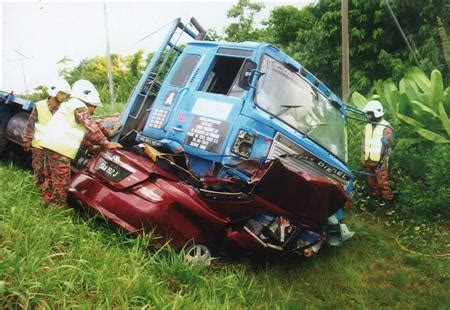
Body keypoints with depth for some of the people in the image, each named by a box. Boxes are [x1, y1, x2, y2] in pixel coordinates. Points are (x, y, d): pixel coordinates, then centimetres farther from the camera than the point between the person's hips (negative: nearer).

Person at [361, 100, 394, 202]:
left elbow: (388, 147, -11)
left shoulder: (386, 128, -11)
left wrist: (384, 162, -15)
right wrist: (363, 158, 13)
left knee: (382, 182, -3)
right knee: (371, 182, 15)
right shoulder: (367, 126, 10)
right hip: (368, 161, 6)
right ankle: (375, 197, 31)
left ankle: (388, 200, 11)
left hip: (380, 162, -6)